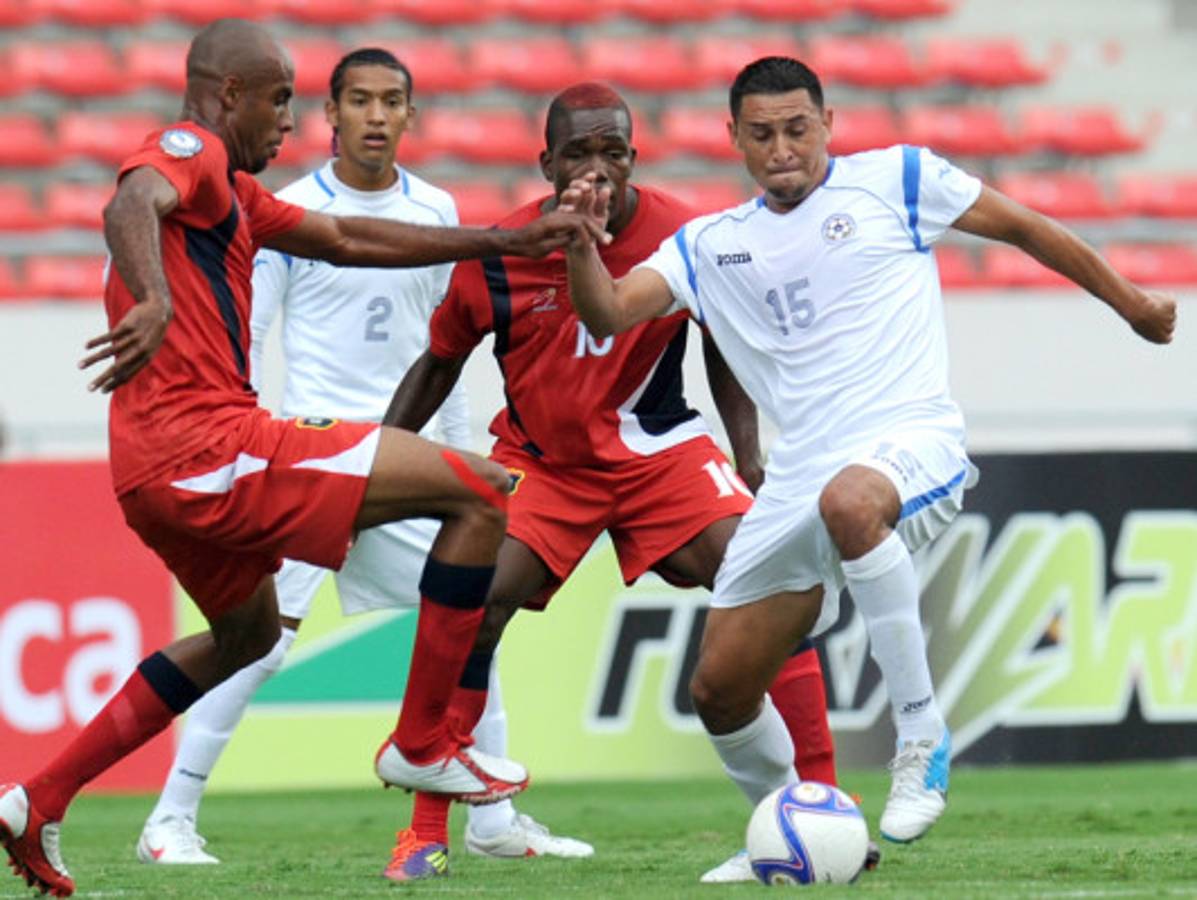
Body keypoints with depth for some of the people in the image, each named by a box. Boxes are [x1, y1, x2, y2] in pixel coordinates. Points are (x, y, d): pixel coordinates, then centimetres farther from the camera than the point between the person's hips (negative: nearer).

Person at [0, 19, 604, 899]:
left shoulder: (231, 190, 26)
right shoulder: (189, 150, -5)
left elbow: (346, 240, 32)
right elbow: (129, 208, -27)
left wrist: (503, 242, 30)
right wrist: (154, 299, -48)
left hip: (157, 475, 11)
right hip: (206, 441, -11)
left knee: (249, 630, 34)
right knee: (483, 489, -7)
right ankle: (421, 744, -1)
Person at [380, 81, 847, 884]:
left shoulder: (683, 239, -16)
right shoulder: (496, 260, -15)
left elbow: (724, 340, 4)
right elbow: (440, 362, 4)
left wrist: (750, 457, 0)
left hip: (657, 448, 0)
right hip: (540, 455, 0)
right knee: (473, 602, -19)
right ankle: (426, 833, -7)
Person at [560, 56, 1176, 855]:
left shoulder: (894, 181, 5)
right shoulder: (710, 246, 14)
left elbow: (1023, 227, 14)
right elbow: (607, 314, 4)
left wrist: (1129, 302, 20)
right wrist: (582, 243, -16)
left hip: (912, 441, -5)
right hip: (800, 476, 6)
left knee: (848, 501, -42)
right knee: (719, 691, 2)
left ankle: (923, 737, -32)